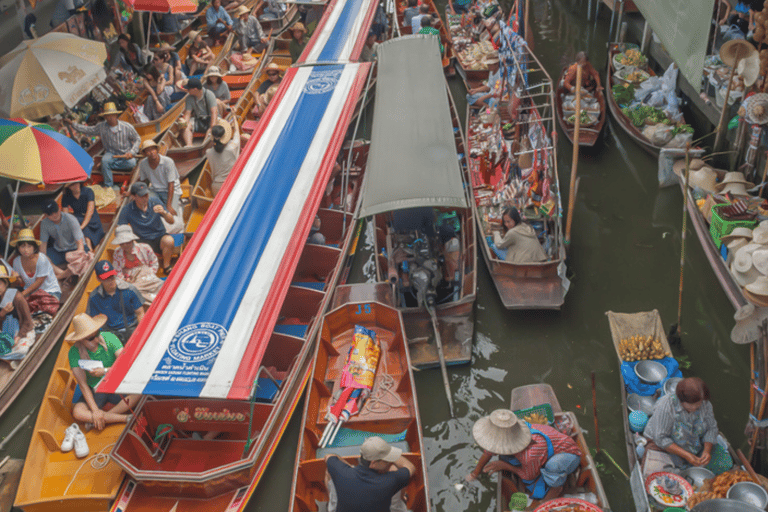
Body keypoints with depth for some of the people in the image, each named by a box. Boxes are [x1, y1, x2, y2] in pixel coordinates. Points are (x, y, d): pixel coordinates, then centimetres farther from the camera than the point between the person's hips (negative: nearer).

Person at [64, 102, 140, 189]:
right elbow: (87, 130, 10)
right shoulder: (102, 127, 0)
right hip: (111, 153, 2)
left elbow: (137, 139, 0)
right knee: (105, 160, -33)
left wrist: (131, 152, -14)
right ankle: (108, 186, -23)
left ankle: (110, 165, -16)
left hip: (126, 154, -1)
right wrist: (72, 124, 3)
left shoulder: (127, 127, -9)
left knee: (131, 163, -35)